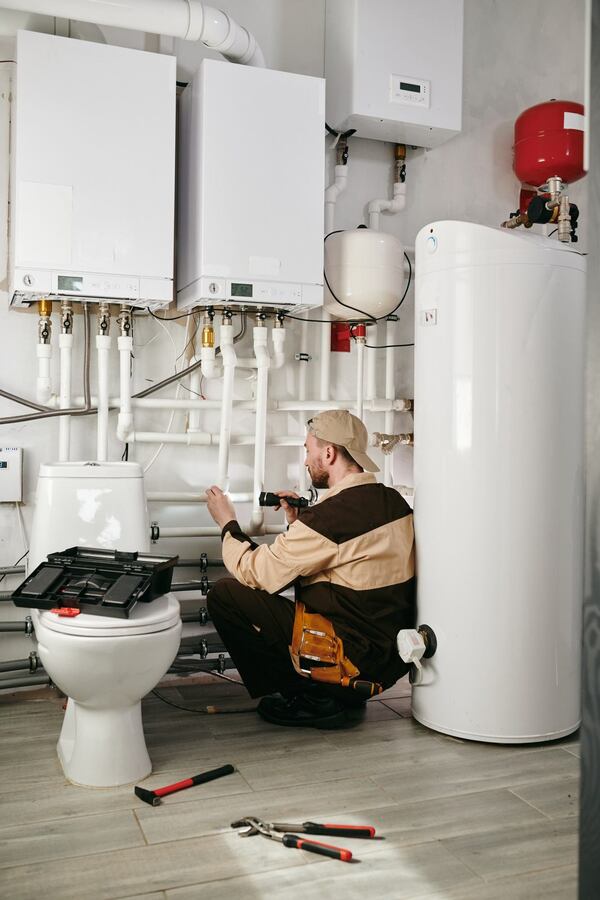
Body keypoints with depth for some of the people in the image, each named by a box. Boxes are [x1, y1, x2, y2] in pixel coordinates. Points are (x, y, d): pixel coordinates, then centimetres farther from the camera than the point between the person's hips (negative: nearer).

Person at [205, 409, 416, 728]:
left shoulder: (332, 515, -22)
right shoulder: (393, 501, 4)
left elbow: (254, 573, -12)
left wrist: (227, 524, 4)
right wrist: (298, 523, 11)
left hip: (353, 663, -9)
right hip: (391, 658, 9)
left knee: (224, 595, -7)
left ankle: (313, 700, 0)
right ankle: (342, 696, 18)